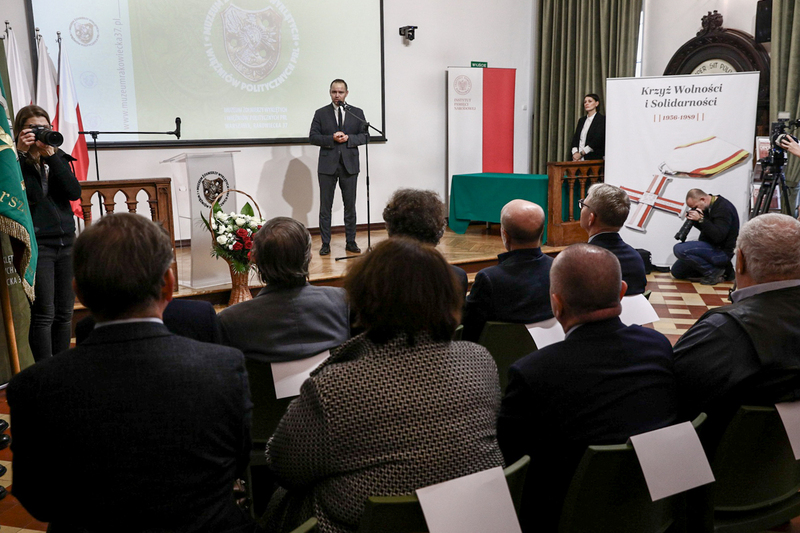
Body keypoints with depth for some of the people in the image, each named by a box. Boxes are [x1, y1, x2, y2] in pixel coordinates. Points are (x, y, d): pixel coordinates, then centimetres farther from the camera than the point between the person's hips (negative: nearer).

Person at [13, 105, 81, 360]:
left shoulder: (58, 157, 12)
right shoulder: (17, 161, -1)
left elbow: (74, 192, -5)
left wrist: (51, 155, -10)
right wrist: (21, 153, -18)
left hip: (66, 241, 5)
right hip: (37, 243, -5)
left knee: (64, 313, 9)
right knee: (43, 315, -5)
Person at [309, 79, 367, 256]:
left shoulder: (357, 113, 8)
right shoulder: (321, 113, 6)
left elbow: (364, 136, 4)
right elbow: (313, 136, 0)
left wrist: (348, 138, -13)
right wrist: (331, 139, -14)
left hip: (349, 165, 1)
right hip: (327, 165, -1)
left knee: (350, 206, 6)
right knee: (325, 206, 2)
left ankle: (351, 242, 15)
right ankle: (325, 243, 8)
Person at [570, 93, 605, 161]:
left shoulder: (602, 119, 0)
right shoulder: (581, 120, 19)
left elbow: (597, 140, -10)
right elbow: (575, 138, 12)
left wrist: (581, 153, -13)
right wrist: (575, 152, -7)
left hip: (593, 158, -5)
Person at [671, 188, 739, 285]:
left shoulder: (723, 208, -20)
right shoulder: (709, 207, 9)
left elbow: (718, 236, -30)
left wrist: (701, 219, -27)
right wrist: (694, 220, 1)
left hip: (722, 252, -10)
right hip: (710, 248, 10)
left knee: (679, 249, -28)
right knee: (676, 271, 11)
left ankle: (714, 272, -12)